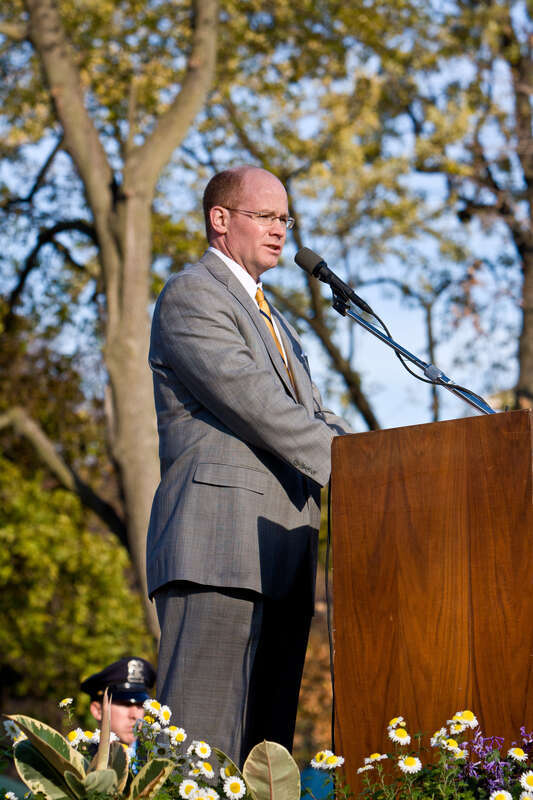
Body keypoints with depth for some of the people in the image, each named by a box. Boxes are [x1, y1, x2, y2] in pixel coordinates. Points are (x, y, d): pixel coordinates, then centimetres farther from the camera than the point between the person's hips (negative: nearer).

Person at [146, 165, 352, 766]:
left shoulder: (273, 322, 29)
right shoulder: (190, 295, -1)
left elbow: (311, 416, 21)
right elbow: (252, 402, -13)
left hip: (281, 558, 9)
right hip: (219, 544, -9)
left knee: (265, 750, 3)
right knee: (201, 743, -14)